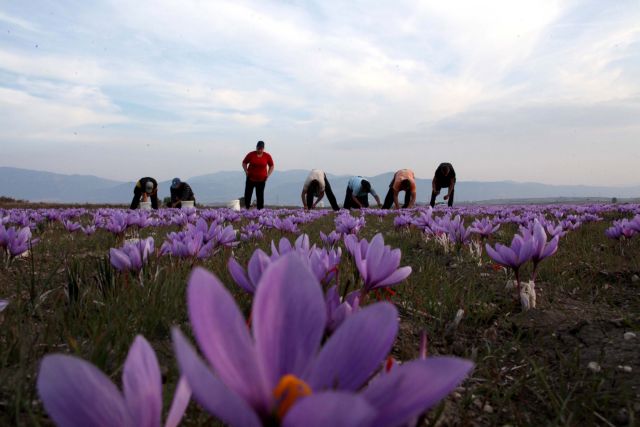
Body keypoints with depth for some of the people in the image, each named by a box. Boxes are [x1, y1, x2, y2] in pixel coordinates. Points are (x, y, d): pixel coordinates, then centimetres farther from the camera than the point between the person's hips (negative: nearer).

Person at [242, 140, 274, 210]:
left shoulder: (267, 156, -2)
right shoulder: (251, 155, -4)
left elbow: (271, 166, 10)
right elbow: (244, 163, 7)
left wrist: (268, 174, -2)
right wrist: (246, 171, -8)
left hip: (261, 180, 0)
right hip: (251, 179, 0)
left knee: (260, 196, 1)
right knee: (248, 194, 1)